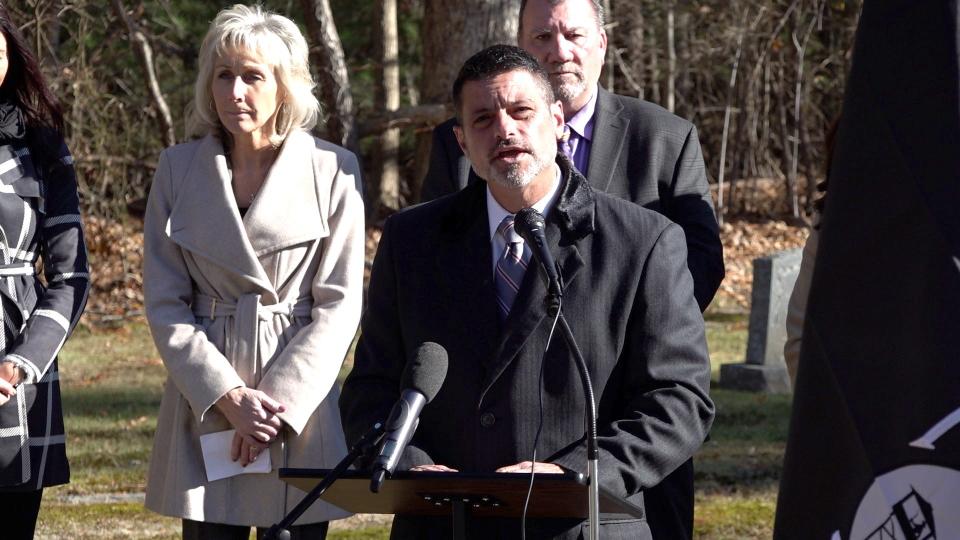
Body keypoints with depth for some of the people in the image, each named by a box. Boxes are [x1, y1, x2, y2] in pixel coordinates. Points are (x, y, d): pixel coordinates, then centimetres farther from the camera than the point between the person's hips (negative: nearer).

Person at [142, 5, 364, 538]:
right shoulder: (178, 168, 5)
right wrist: (229, 397, -9)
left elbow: (339, 305, -2)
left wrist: (279, 402, -12)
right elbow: (164, 302, 3)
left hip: (299, 403, -1)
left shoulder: (333, 171, 0)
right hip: (205, 407, 2)